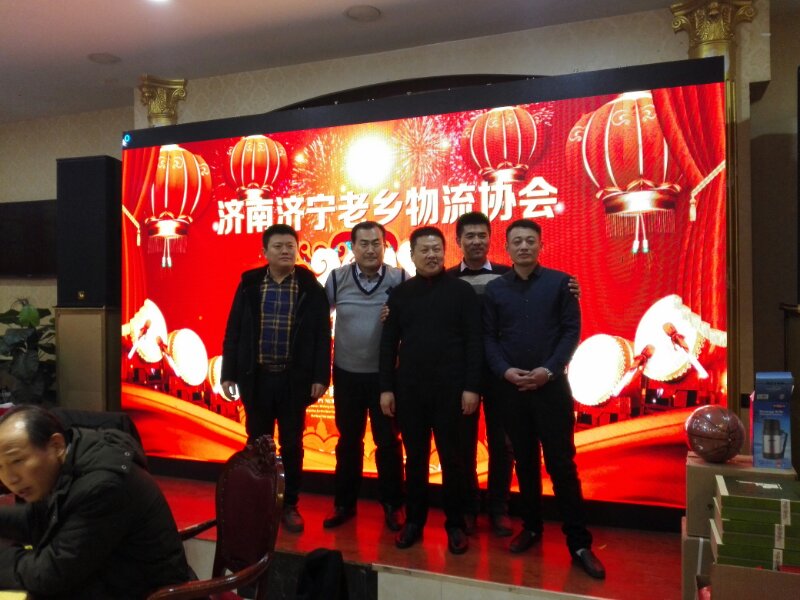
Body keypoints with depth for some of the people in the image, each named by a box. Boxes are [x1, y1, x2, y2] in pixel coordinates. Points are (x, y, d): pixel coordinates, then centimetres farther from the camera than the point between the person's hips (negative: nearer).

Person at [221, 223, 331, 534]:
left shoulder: (311, 287, -3)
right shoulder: (249, 285, 1)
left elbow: (322, 335, -3)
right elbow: (233, 332, 4)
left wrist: (321, 376, -8)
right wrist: (228, 374, 1)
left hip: (295, 378, -1)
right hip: (256, 376, 2)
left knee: (291, 444, 9)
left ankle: (289, 505, 23)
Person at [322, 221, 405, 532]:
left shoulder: (399, 278, -7)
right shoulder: (337, 277, -4)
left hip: (385, 375, -1)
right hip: (347, 374, 2)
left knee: (388, 442, 9)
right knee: (348, 441, 14)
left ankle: (392, 505, 25)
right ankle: (344, 503, 30)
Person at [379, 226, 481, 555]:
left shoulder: (462, 291, 0)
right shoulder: (400, 293, 6)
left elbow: (474, 342, -3)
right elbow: (389, 344, 6)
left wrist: (471, 387, -9)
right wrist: (386, 388, 1)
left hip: (450, 389, -2)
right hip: (409, 389, 2)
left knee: (451, 458, 7)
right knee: (415, 458, 11)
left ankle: (455, 524, 21)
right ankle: (413, 521, 25)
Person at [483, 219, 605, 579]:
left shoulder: (560, 282, 1)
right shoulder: (495, 289, 5)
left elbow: (571, 330, -3)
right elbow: (488, 336, 4)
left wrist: (549, 370, -14)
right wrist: (505, 371, -11)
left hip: (551, 385, -2)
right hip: (511, 387, 2)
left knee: (561, 464, 0)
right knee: (525, 462, 12)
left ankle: (578, 542, 9)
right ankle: (531, 527, 28)